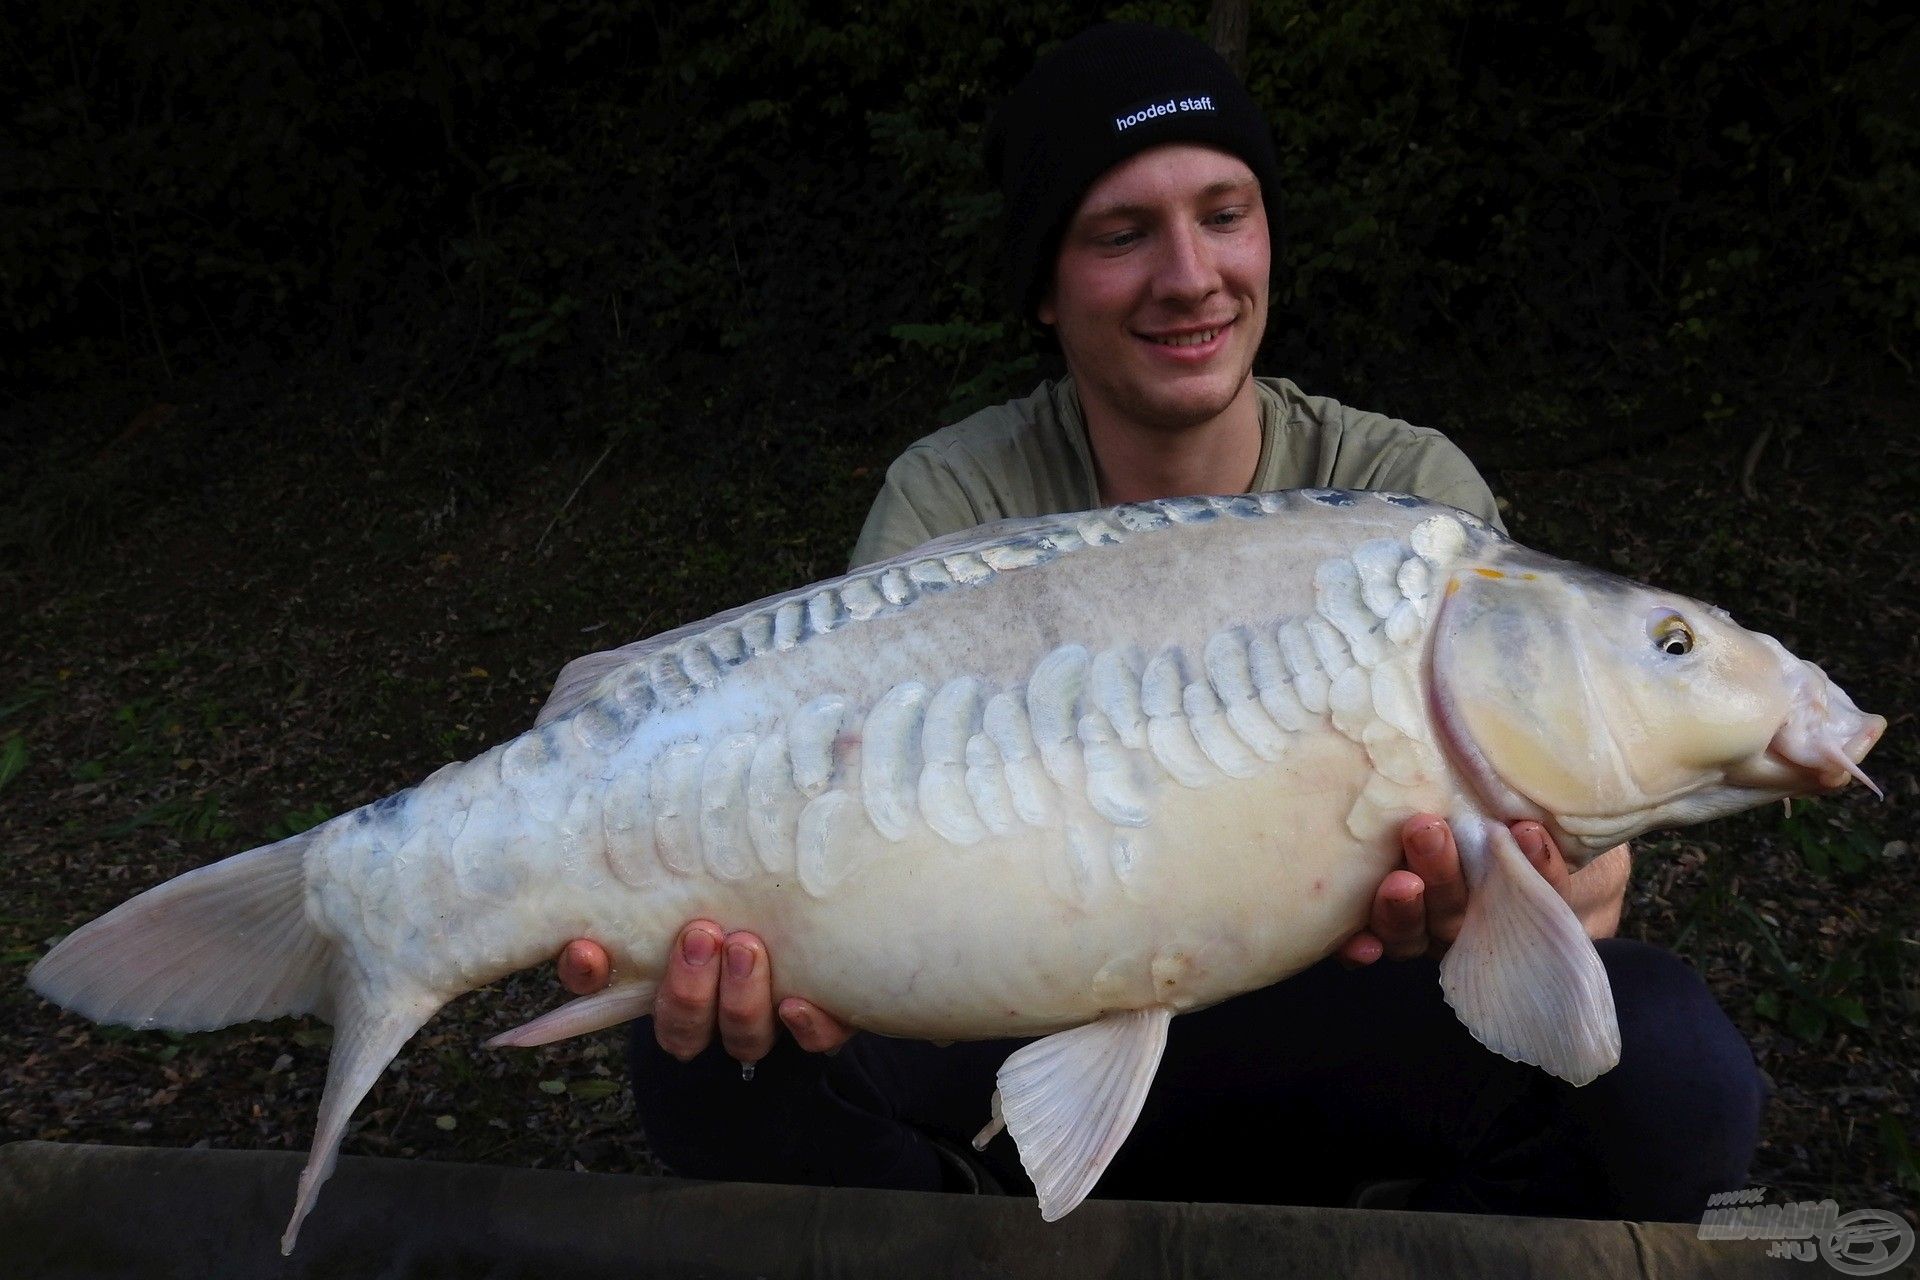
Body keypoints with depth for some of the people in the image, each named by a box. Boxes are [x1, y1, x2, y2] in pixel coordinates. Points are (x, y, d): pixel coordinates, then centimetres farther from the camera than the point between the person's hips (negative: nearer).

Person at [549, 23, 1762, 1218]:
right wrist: (767, 950, -45)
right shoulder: (955, 502, -10)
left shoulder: (1407, 488, -10)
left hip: (1330, 1017, 1)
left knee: (1668, 1058, -27)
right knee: (706, 1060, -25)